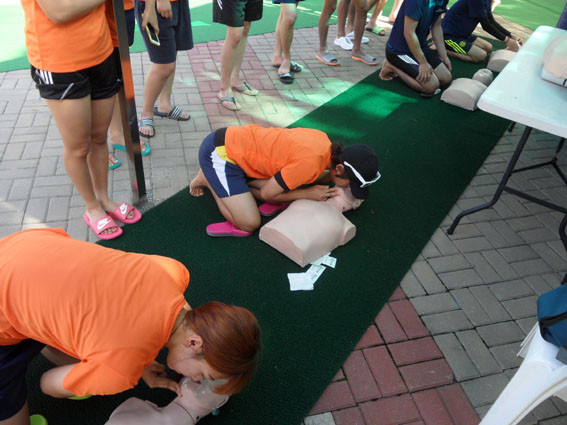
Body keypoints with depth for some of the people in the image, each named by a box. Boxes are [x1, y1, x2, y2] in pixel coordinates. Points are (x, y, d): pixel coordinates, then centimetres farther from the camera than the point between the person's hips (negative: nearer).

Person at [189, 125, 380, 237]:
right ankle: (207, 178, 8)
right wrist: (309, 193, -10)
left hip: (237, 141, 8)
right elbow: (267, 193, -16)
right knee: (249, 224, -11)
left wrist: (324, 181, -4)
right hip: (219, 152, -8)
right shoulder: (310, 163, -29)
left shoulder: (324, 141, -4)